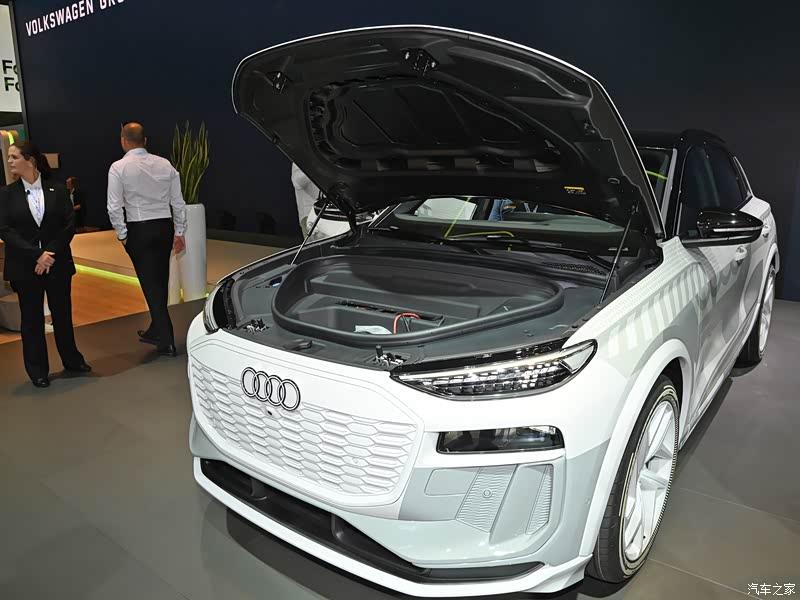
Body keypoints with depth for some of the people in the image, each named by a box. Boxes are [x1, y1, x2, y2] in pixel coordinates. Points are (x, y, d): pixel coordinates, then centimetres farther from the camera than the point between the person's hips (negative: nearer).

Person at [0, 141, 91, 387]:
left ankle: (72, 360, 28)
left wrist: (50, 254, -12)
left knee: (63, 313, 10)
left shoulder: (57, 190, 0)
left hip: (57, 263, 0)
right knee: (31, 318, 7)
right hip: (25, 266, 0)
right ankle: (38, 371, 18)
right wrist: (36, 255, -15)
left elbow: (69, 226, -3)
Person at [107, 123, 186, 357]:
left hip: (139, 231, -4)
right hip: (165, 226, 4)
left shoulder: (119, 167, -7)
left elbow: (114, 207, -9)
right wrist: (179, 232, 11)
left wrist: (122, 234, 3)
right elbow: (178, 202, 5)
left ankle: (166, 342, 1)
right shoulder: (165, 164, 3)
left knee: (151, 284, 1)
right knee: (160, 283, 15)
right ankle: (155, 332, 31)